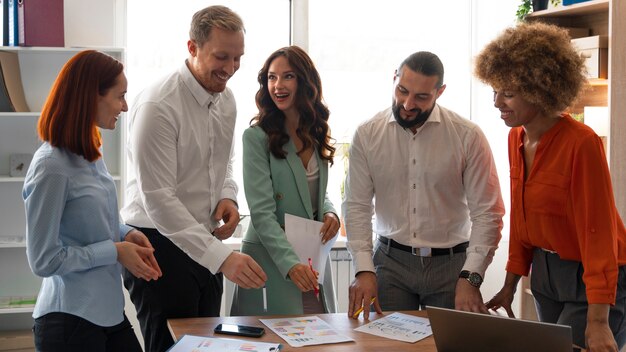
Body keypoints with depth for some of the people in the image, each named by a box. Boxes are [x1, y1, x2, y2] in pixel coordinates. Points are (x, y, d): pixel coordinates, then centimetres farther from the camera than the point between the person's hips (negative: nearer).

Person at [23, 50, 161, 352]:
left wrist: (126, 234, 0)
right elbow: (43, 261, -17)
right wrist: (116, 251, -15)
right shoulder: (51, 166, -20)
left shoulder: (90, 155, 6)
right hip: (70, 318, -8)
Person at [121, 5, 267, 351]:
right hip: (160, 244, -7)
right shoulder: (158, 106, -21)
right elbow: (158, 200, -26)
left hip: (204, 243, 7)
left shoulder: (225, 98, 4)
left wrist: (227, 196, -2)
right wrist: (221, 256, -31)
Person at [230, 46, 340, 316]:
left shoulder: (315, 134, 9)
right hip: (271, 260, -5)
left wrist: (330, 213, -3)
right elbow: (261, 212, -17)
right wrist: (290, 263, -29)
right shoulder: (257, 136, -10)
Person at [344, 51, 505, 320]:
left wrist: (470, 278, -18)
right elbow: (357, 206, -1)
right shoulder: (367, 134, -2)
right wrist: (364, 270, -12)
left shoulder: (468, 136, -8)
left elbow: (487, 213, -9)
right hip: (390, 260, 1)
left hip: (451, 263, -1)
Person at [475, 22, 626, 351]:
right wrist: (510, 285, 10)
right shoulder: (516, 138, 0)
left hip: (593, 278, -7)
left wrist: (598, 321, -25)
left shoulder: (581, 143, -23)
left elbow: (598, 231, -23)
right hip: (546, 272, 7)